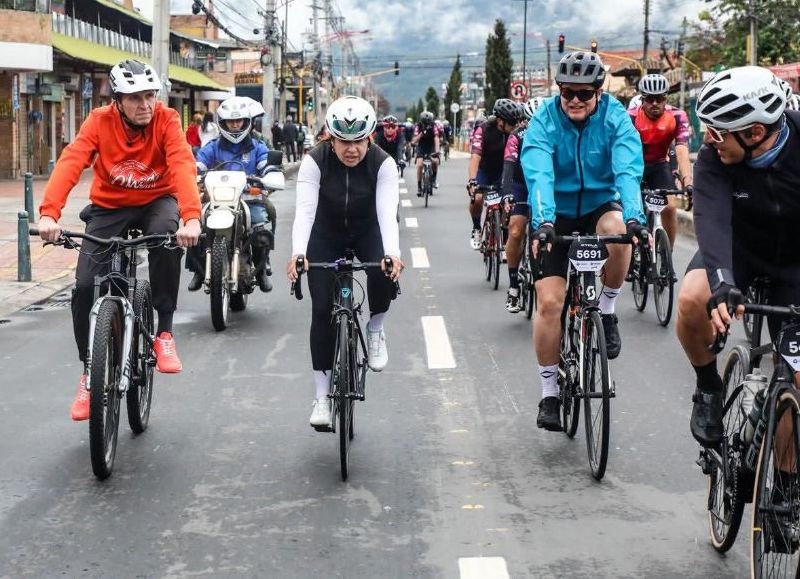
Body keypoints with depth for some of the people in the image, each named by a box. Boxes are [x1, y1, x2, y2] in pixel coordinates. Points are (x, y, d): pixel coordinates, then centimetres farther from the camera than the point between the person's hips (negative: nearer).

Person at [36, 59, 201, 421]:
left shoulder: (166, 120, -19)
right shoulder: (100, 121, -17)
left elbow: (183, 166, -34)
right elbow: (70, 163, -30)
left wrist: (191, 216, -52)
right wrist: (49, 213, -46)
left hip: (156, 201, -1)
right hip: (109, 207, 1)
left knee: (166, 235, -37)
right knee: (85, 287, -12)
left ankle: (164, 332, -20)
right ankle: (89, 371, 10)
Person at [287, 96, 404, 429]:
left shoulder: (382, 164, -24)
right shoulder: (315, 161, -25)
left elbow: (387, 211, -35)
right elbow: (305, 209, -35)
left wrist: (392, 254, -52)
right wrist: (298, 253, -51)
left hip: (367, 232, 0)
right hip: (326, 235, 0)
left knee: (385, 273, -32)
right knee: (322, 309, -9)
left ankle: (375, 330, 0)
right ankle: (321, 398, -1)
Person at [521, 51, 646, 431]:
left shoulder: (615, 118, -15)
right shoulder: (544, 121, -16)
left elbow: (628, 169, -29)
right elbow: (538, 174, -30)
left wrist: (634, 216, -46)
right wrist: (542, 222, -47)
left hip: (599, 206, 1)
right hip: (557, 215, 0)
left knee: (617, 229, -36)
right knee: (549, 302, -12)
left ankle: (606, 312, -10)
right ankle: (549, 393, 4)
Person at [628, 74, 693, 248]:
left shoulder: (677, 117, -21)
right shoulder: (630, 117, -25)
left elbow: (682, 151, -29)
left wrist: (688, 183, -43)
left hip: (660, 166, 1)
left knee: (669, 207, -17)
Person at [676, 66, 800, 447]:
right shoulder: (713, 159, -26)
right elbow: (711, 219, -40)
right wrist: (722, 281, -58)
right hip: (738, 248, 0)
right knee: (693, 298, -32)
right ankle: (709, 388, -5)